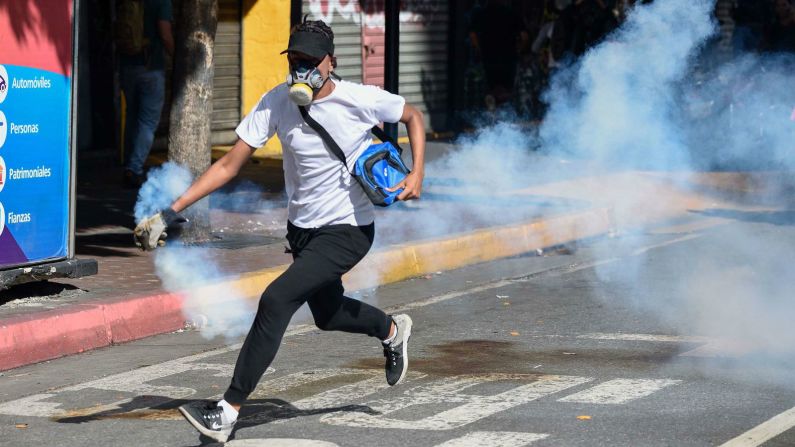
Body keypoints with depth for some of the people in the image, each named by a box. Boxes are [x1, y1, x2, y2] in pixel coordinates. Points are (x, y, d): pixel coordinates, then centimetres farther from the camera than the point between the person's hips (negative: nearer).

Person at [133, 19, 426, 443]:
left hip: (348, 230, -6)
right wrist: (169, 213, -19)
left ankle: (228, 412, -21)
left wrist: (417, 174, -12)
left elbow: (413, 116, 2)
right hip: (302, 228, 6)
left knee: (276, 299, -22)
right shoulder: (276, 103, -11)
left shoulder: (361, 100, -18)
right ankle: (392, 330, 59)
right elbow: (229, 165, -11)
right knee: (326, 314, 23)